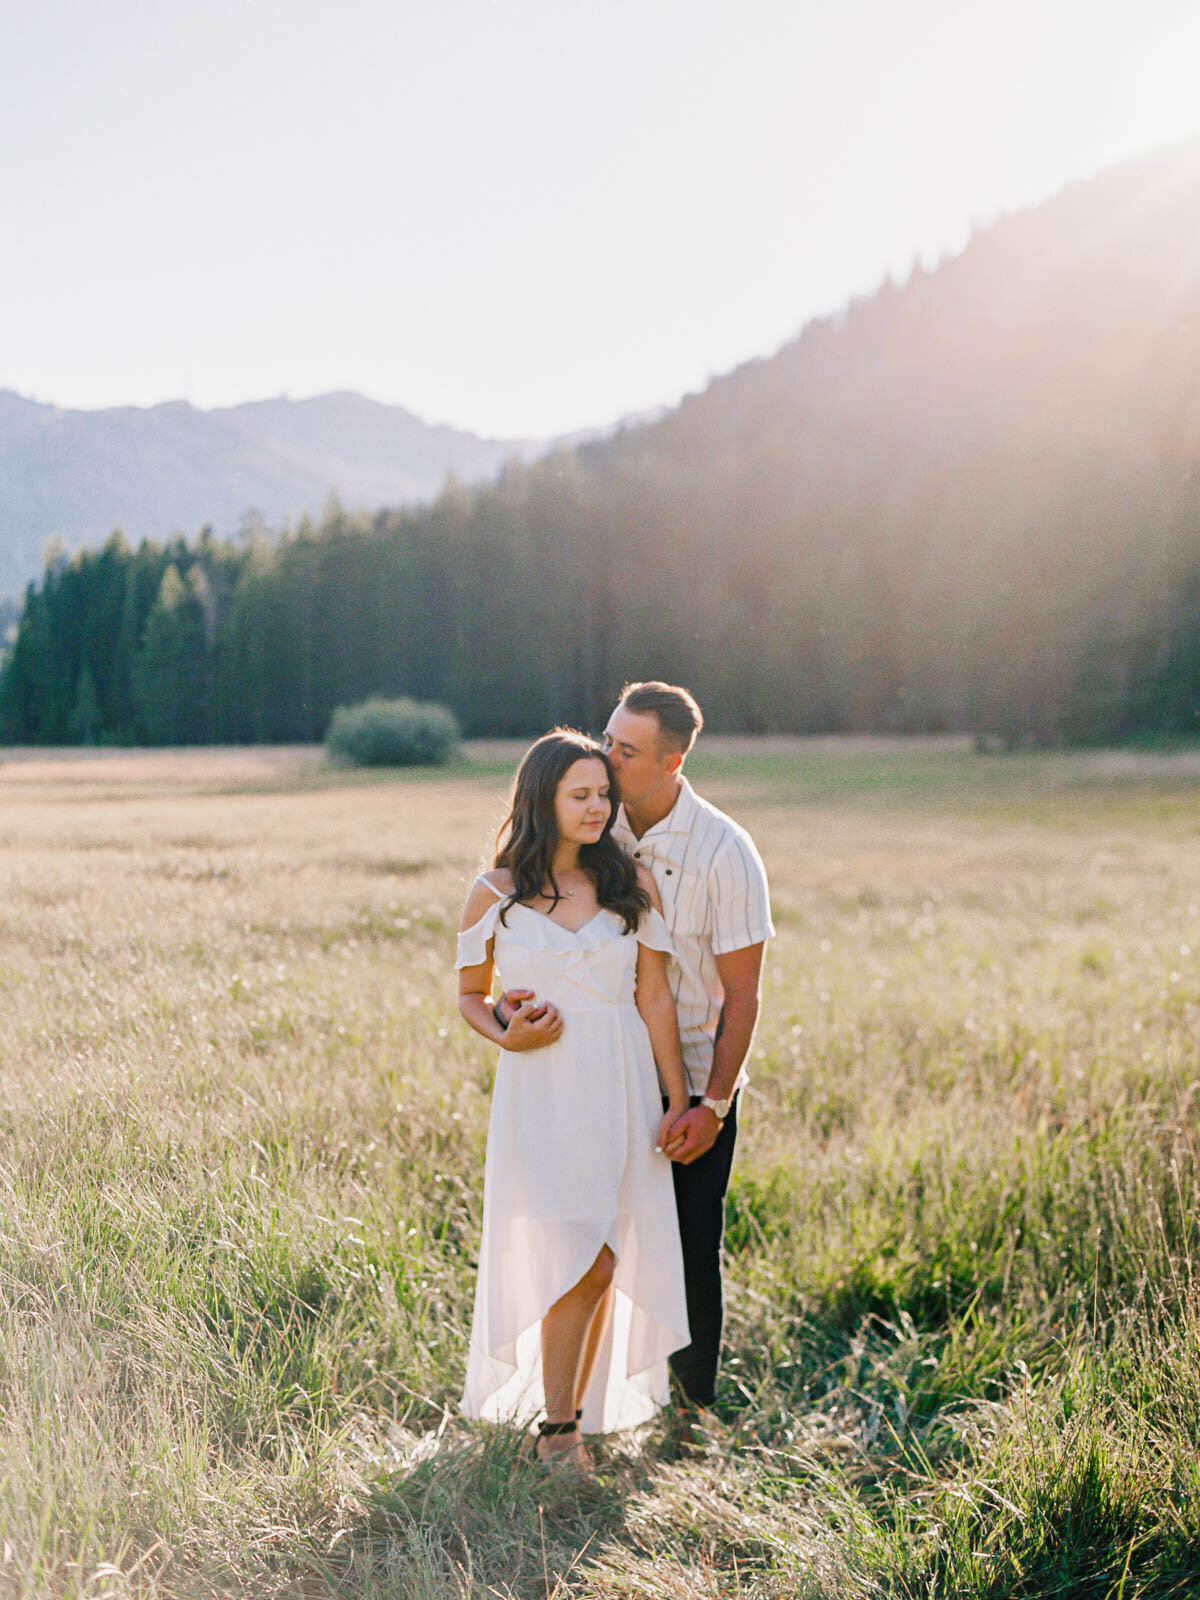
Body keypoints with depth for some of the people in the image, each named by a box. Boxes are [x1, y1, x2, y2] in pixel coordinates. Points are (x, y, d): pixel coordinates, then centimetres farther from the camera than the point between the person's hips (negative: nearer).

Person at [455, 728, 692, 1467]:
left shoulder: (632, 883, 3)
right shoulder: (494, 895, 0)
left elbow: (655, 996, 4)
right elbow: (470, 995, 10)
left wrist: (679, 1101, 2)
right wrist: (507, 1037, -11)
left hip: (622, 1090, 2)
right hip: (542, 1093, -2)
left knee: (602, 1267, 8)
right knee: (582, 1262, -12)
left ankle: (577, 1409, 25)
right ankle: (558, 1427, 4)